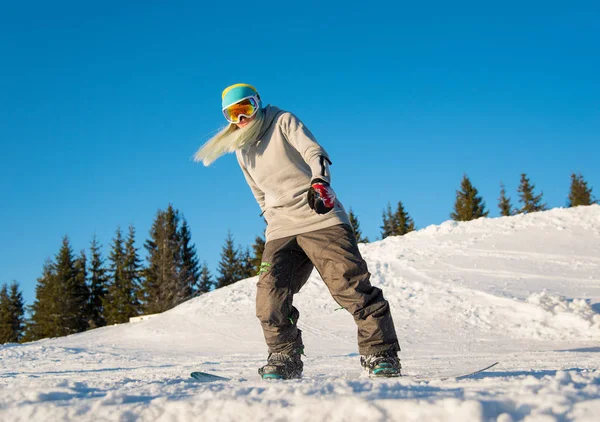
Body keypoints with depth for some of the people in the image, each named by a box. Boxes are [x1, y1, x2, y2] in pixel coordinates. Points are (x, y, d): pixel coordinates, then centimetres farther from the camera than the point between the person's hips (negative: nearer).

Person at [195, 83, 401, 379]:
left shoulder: (283, 122, 5)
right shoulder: (242, 150, 21)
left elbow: (313, 151, -12)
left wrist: (319, 180, -31)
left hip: (320, 218, -5)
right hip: (281, 231, 5)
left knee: (351, 285, -12)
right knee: (270, 294, -13)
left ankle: (381, 354, -6)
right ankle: (284, 359, -3)